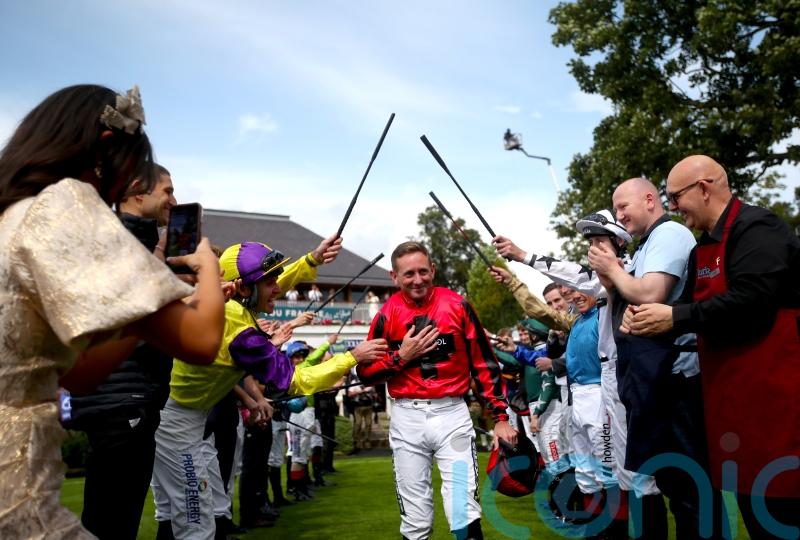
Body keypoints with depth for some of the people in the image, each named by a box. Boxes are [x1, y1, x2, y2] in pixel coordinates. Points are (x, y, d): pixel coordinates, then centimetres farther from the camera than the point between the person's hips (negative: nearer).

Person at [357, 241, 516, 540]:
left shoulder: (457, 305, -2)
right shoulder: (387, 315, 0)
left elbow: (484, 363, 3)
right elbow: (365, 374, 4)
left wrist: (500, 416, 0)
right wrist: (401, 355, -11)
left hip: (451, 414, -1)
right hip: (406, 418, 1)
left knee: (464, 512, -6)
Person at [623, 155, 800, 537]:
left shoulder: (756, 229, -13)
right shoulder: (705, 246, 17)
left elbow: (749, 301, -26)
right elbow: (694, 307, 17)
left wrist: (674, 317, -19)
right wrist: (645, 317, -2)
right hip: (730, 388, 10)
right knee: (750, 498, 15)